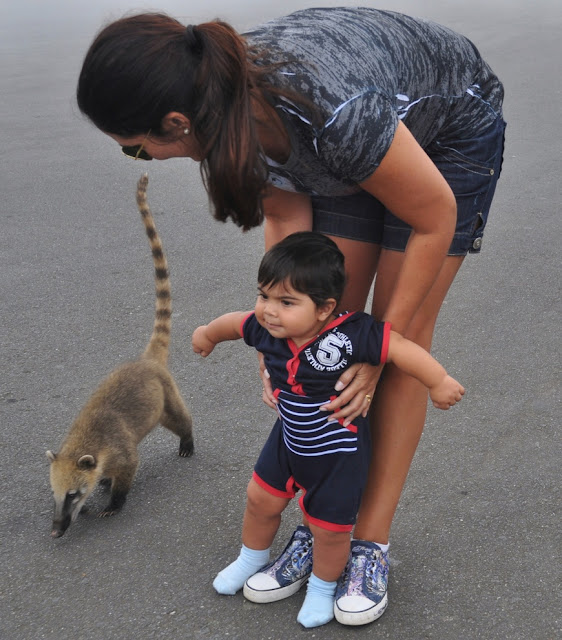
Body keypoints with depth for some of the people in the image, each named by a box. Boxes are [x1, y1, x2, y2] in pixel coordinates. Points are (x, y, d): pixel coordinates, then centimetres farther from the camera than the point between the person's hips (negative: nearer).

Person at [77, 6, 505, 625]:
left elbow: (435, 219, -29)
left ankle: (370, 543, 7)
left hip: (451, 131, -5)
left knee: (404, 340, -6)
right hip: (360, 149, 6)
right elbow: (286, 217, -9)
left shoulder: (332, 111, -45)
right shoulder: (236, 104, -25)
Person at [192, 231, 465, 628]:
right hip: (290, 439, 5)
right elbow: (235, 322, 3)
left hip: (338, 454, -5)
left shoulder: (349, 338, -38)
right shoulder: (266, 329, -18)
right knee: (261, 500, 20)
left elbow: (400, 347, -32)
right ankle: (251, 559, 50)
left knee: (329, 528, 10)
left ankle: (323, 587, 41)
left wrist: (439, 383, -21)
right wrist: (207, 334, 23)